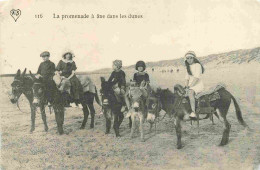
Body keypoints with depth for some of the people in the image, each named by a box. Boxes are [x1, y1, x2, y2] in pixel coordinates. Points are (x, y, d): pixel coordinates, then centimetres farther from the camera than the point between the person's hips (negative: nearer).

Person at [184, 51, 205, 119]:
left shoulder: (197, 65, -6)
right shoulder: (188, 67, 17)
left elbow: (196, 78, -16)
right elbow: (187, 78, 15)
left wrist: (190, 86, -22)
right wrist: (186, 86, -3)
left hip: (198, 85, -8)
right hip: (190, 86, 8)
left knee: (190, 93, -35)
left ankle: (193, 112, -41)